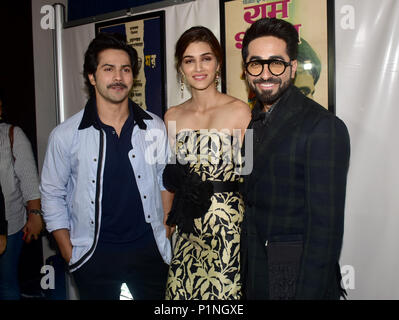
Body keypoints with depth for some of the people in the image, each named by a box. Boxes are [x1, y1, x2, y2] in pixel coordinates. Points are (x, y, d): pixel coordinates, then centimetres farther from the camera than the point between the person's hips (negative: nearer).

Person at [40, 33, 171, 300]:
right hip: (94, 255, -1)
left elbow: (166, 182, 8)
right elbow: (52, 195, 3)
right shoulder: (65, 135, -5)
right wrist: (69, 253, 0)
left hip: (148, 250, 2)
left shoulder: (155, 128, -1)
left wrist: (165, 236, 4)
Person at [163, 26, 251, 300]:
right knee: (181, 291, 8)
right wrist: (165, 226, 11)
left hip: (229, 226, -4)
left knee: (224, 292, 1)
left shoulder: (239, 111, -6)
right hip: (188, 230, 4)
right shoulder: (173, 116, 9)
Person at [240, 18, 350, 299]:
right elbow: (251, 202, 9)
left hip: (296, 278, -6)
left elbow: (325, 226, -19)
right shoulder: (250, 122, 6)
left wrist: (308, 291, -20)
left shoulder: (324, 127, -17)